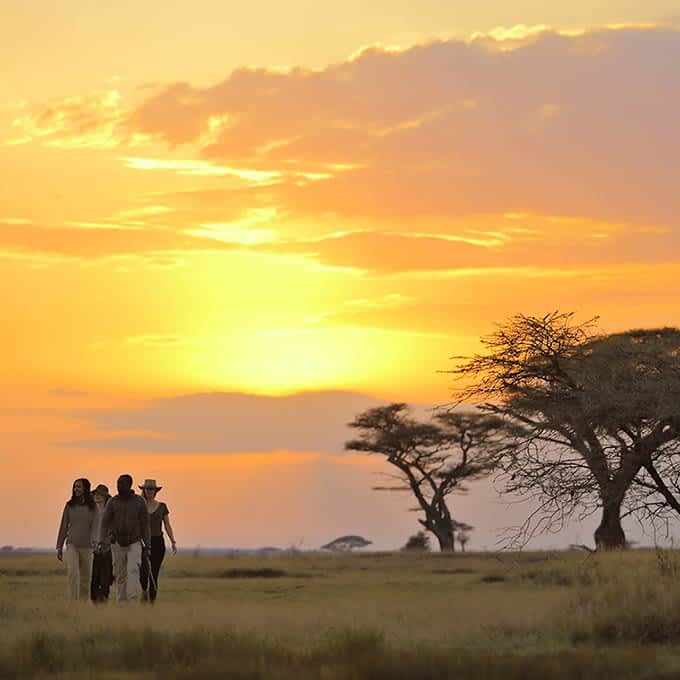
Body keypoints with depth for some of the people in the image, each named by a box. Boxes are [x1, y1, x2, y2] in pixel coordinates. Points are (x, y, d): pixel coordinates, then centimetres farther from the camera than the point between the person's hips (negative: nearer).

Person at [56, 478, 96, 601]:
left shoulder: (92, 507, 0)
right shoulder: (69, 506, 5)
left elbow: (94, 526, -4)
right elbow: (63, 526, 9)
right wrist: (59, 547, 7)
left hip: (87, 546, 0)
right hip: (72, 545, 0)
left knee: (85, 577, 7)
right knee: (72, 571, -20)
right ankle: (73, 601, -23)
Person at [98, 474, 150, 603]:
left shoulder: (139, 501, -4)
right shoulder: (112, 502, -2)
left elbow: (144, 524, 0)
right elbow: (105, 523, -6)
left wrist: (147, 546, -1)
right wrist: (101, 542, -21)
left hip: (135, 544, -2)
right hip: (117, 544, 2)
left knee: (133, 570, -21)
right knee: (120, 576, 7)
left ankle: (132, 601, -30)